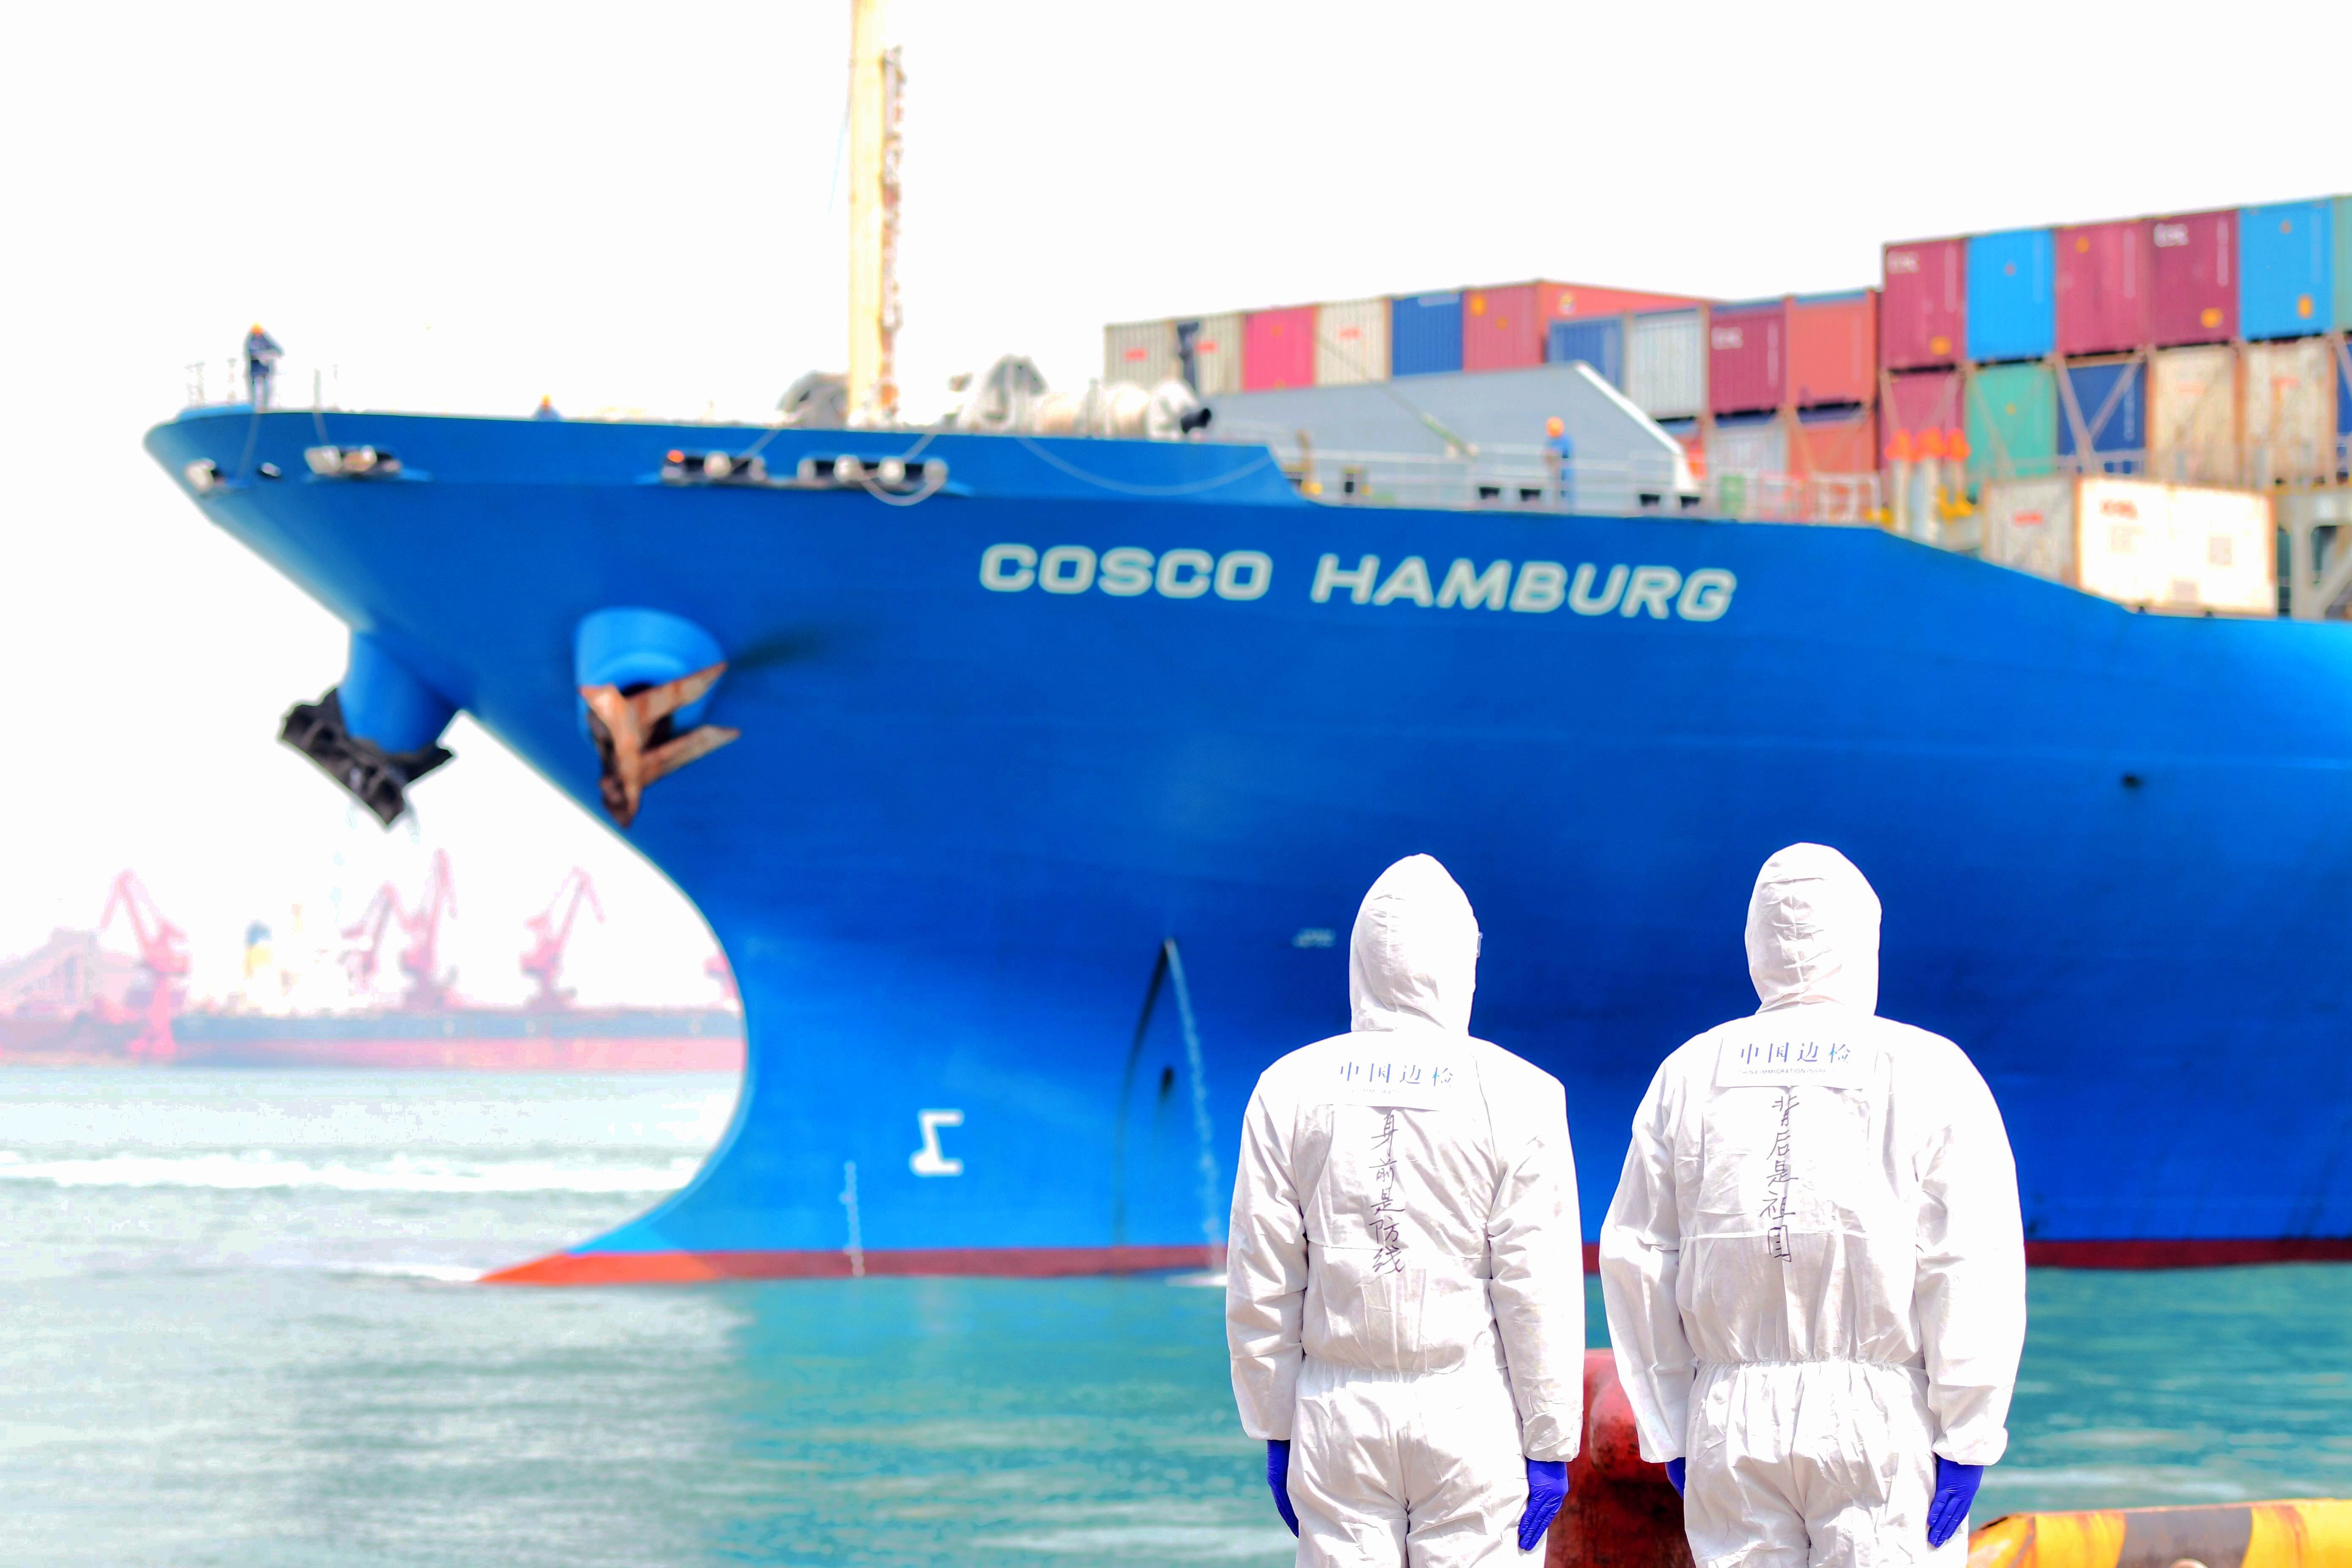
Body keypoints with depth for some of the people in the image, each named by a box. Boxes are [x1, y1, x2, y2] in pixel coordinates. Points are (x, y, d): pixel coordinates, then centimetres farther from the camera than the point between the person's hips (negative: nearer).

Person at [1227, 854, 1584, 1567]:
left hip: (1337, 1418, 2)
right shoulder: (1517, 1094, -5)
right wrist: (1550, 1445, 0)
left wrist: (1275, 1430, 12)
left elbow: (1261, 1288, 4)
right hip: (1474, 1417, -2)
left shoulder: (1290, 1089, 2)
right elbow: (1538, 1288, -6)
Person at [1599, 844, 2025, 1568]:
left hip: (1730, 1423, 3)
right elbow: (1972, 1267, -8)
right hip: (1883, 1423, -3)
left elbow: (1636, 1263, 8)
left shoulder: (1690, 1074, 8)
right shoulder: (1930, 1074, -2)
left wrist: (1668, 1433, 12)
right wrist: (1967, 1438, -5)